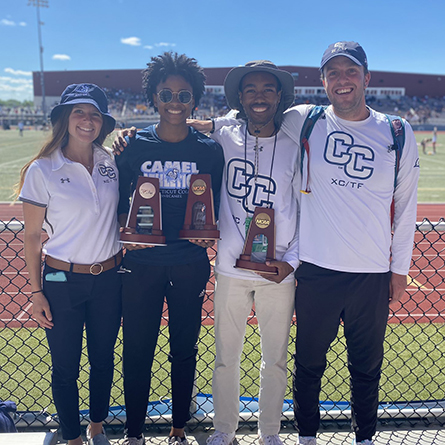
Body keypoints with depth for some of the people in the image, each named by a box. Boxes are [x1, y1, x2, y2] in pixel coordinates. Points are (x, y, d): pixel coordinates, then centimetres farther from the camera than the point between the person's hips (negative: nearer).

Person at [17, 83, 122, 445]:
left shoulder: (112, 161, 1)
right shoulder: (42, 170, -8)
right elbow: (32, 236, -4)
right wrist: (36, 293, -4)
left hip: (109, 279, 3)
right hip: (63, 282, -3)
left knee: (103, 361, 17)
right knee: (66, 368, 10)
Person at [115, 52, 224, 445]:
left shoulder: (209, 150, 1)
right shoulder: (134, 146, 1)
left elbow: (216, 206, 7)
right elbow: (121, 201, 6)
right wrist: (125, 228, -12)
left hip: (190, 264, 0)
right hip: (142, 262, 0)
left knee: (184, 350, 12)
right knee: (137, 350, 7)